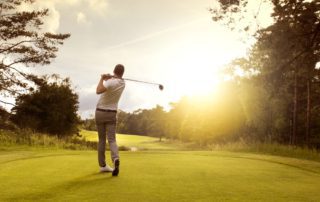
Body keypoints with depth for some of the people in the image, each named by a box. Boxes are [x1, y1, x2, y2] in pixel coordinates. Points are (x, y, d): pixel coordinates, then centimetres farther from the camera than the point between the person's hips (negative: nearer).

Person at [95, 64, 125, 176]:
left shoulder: (111, 82, -16)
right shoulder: (122, 83, 5)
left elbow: (98, 91, -30)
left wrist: (102, 78, -16)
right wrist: (108, 78, 2)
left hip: (100, 112, -2)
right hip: (111, 114, 2)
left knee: (102, 139, 10)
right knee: (111, 139, -6)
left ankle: (102, 165, 14)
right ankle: (115, 159, -34)